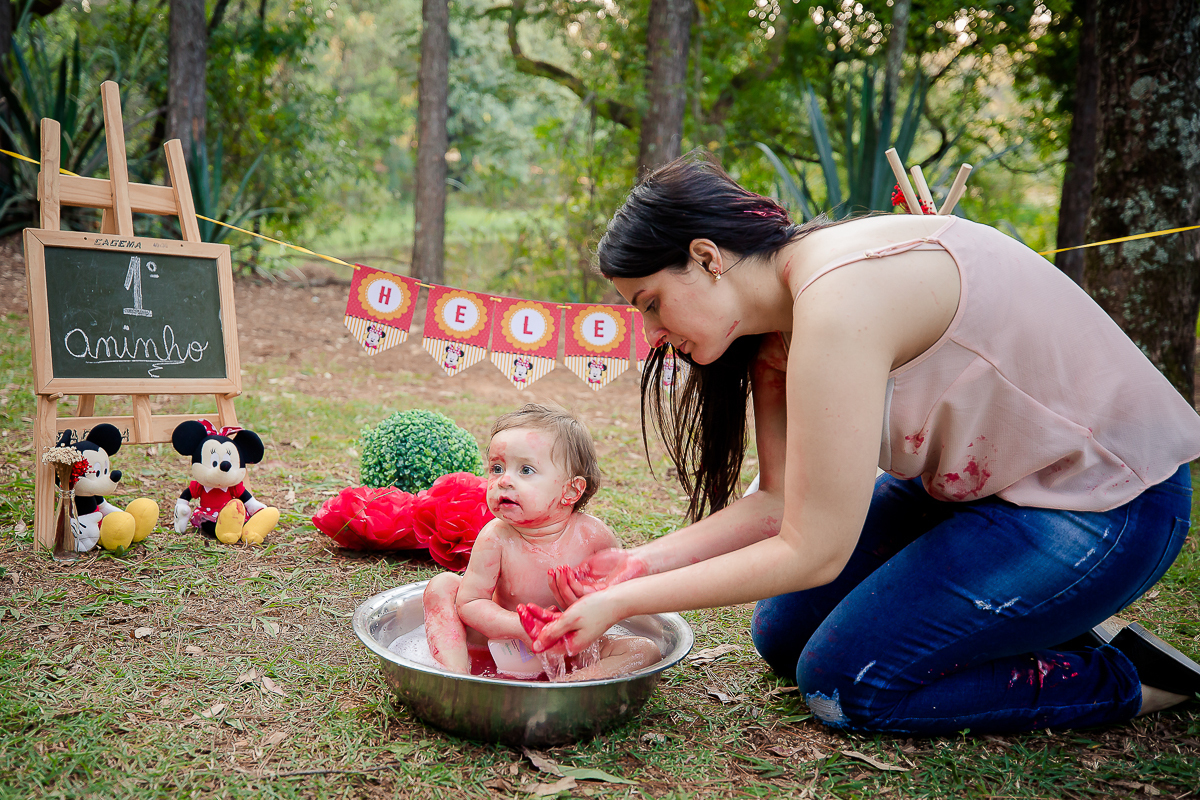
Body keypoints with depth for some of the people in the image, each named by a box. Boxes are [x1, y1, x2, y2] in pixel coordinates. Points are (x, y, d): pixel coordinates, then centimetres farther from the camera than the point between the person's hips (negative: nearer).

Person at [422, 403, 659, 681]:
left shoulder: (593, 535, -21)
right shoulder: (495, 538, -21)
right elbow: (469, 602, -17)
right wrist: (522, 627, -31)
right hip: (504, 644, 0)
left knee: (646, 650, -20)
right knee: (442, 586, -13)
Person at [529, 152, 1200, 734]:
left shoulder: (837, 301, -31)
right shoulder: (777, 317, -1)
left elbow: (812, 552, -27)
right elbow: (780, 502, -1)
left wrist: (623, 603, -21)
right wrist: (644, 563, -11)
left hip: (1107, 506, -9)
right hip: (979, 479, 9)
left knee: (841, 680, -10)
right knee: (785, 634, 7)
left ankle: (1126, 678, 5)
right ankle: (1043, 619, 18)